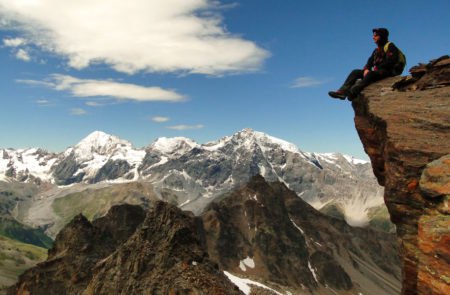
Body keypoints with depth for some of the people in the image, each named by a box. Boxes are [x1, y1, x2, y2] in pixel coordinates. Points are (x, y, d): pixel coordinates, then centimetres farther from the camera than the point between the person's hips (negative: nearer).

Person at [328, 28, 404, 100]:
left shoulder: (390, 46, -1)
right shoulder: (377, 50, 23)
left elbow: (390, 62, -14)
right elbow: (370, 62, 12)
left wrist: (377, 68, -14)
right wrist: (366, 69, -9)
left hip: (388, 72, -8)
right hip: (377, 71, 8)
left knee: (371, 74, -38)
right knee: (355, 72, -3)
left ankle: (353, 92, -58)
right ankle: (343, 91, -24)